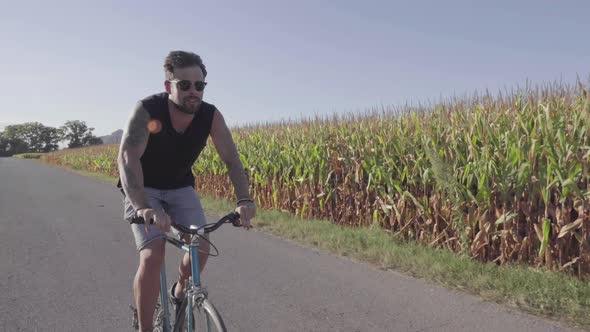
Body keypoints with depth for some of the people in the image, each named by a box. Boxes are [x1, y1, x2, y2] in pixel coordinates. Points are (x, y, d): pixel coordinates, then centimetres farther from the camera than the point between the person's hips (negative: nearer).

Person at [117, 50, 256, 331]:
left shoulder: (211, 116, -18)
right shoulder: (146, 110, -28)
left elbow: (232, 160, -21)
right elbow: (127, 158, -40)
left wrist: (244, 200, -39)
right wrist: (143, 207, -56)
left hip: (180, 188, 4)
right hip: (143, 190, -3)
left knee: (201, 247, -11)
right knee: (152, 256, -20)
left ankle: (179, 292, 23)